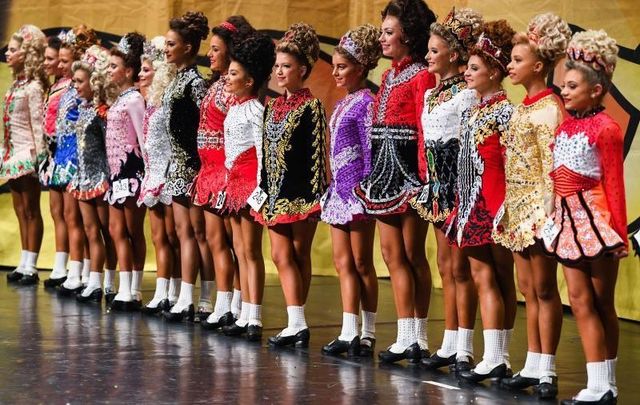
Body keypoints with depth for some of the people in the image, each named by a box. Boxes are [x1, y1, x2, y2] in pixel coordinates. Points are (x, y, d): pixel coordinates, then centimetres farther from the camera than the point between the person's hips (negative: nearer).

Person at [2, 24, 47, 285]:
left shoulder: (33, 86, -12)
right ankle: (24, 265, 15)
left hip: (27, 154, -9)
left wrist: (38, 156, -17)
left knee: (31, 210, -3)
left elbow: (38, 124, -15)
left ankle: (31, 267, 0)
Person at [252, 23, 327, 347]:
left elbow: (317, 152, -9)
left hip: (300, 193, -7)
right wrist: (263, 188, 12)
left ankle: (297, 323, 3)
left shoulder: (311, 106, -7)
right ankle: (297, 324, 0)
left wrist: (316, 194, -13)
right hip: (275, 192, 7)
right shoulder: (273, 106, 13)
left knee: (298, 256, -1)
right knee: (282, 256, 1)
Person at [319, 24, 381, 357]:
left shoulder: (367, 101, -10)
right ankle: (349, 333, 7)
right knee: (343, 263, 6)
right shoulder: (342, 104, 15)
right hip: (339, 189, 8)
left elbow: (370, 149, -13)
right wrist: (332, 187, 16)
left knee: (361, 263, -2)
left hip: (358, 190, -8)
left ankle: (367, 335, 5)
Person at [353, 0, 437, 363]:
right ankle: (408, 337, 10)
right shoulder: (389, 76, 16)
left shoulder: (421, 76, -9)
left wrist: (424, 177, -20)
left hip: (408, 168, -8)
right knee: (393, 253, 6)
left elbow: (425, 129, -15)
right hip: (384, 169, 8)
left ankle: (417, 337, 5)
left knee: (413, 254, -1)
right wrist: (370, 173, 11)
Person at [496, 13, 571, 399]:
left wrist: (547, 210, -19)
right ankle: (533, 366, 17)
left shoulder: (550, 107, -11)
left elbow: (552, 165, -16)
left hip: (539, 206, -8)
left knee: (544, 288, -2)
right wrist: (507, 206, 13)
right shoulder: (522, 108, 13)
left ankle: (547, 371, 3)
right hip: (518, 207, 8)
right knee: (528, 289, 11)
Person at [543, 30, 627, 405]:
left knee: (601, 303, 2)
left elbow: (614, 184, -11)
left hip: (595, 217, -7)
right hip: (569, 218, 7)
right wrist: (554, 215, 7)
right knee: (580, 301, 5)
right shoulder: (565, 126, 9)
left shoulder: (606, 128, -10)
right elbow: (555, 176, 12)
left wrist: (620, 232, -12)